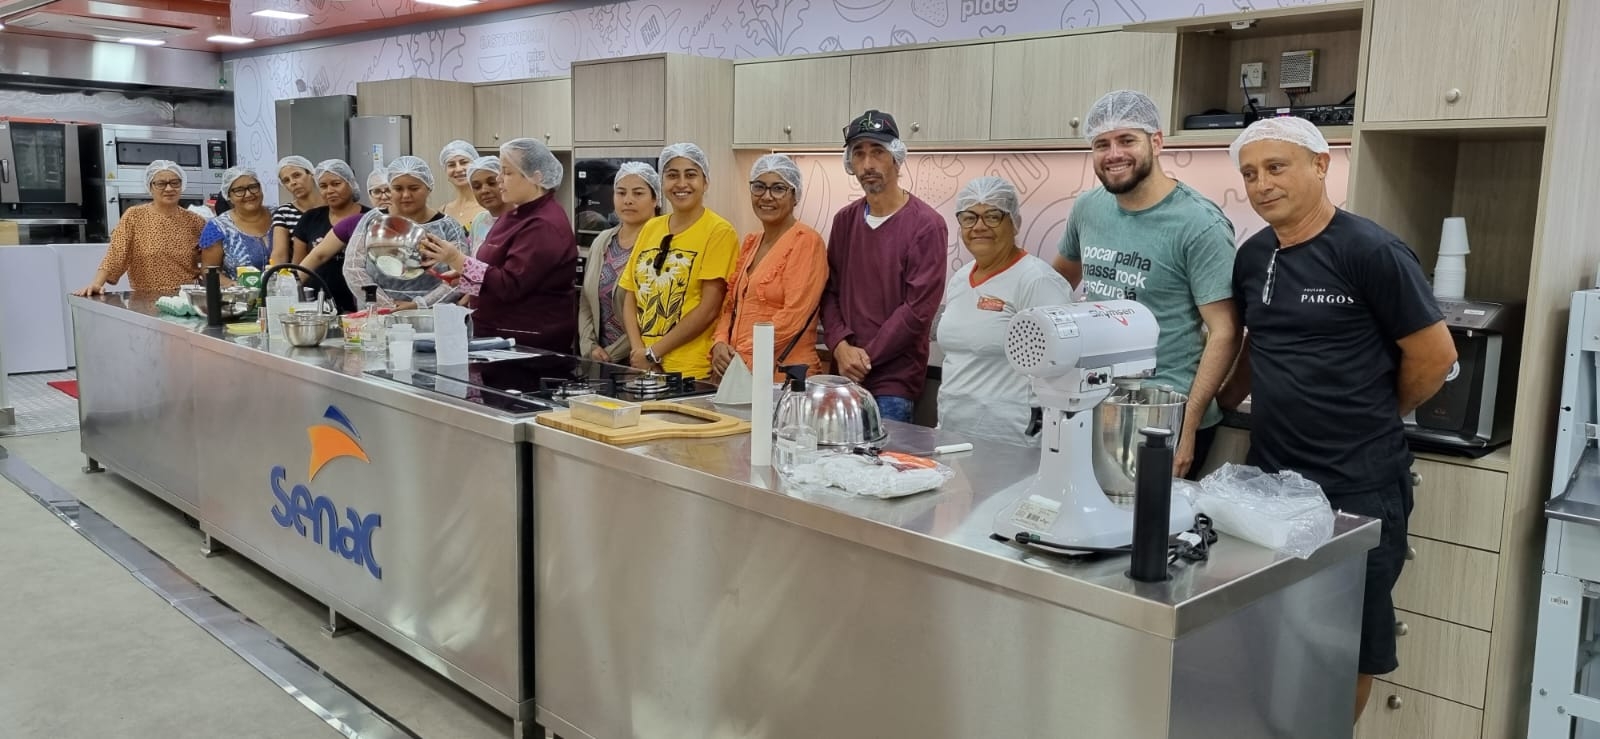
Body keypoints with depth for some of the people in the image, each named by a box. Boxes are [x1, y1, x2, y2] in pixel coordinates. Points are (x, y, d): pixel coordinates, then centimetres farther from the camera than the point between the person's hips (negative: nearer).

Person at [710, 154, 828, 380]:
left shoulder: (806, 241, -7)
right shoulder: (750, 243, 16)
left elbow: (794, 315, -15)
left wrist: (744, 357, -16)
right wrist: (720, 344, -2)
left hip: (784, 376, -6)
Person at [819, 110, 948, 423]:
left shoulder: (926, 225, -8)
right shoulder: (844, 220, 10)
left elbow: (919, 309, -13)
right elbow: (829, 291, 10)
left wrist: (866, 357, -11)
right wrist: (841, 347, -7)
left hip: (894, 381, -5)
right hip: (843, 375, 5)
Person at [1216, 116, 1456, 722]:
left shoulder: (1371, 252, -13)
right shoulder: (1253, 257, 6)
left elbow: (1434, 356, -8)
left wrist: (1371, 420, 3)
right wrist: (1221, 403, 12)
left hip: (1358, 488, -5)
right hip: (1270, 475, 6)